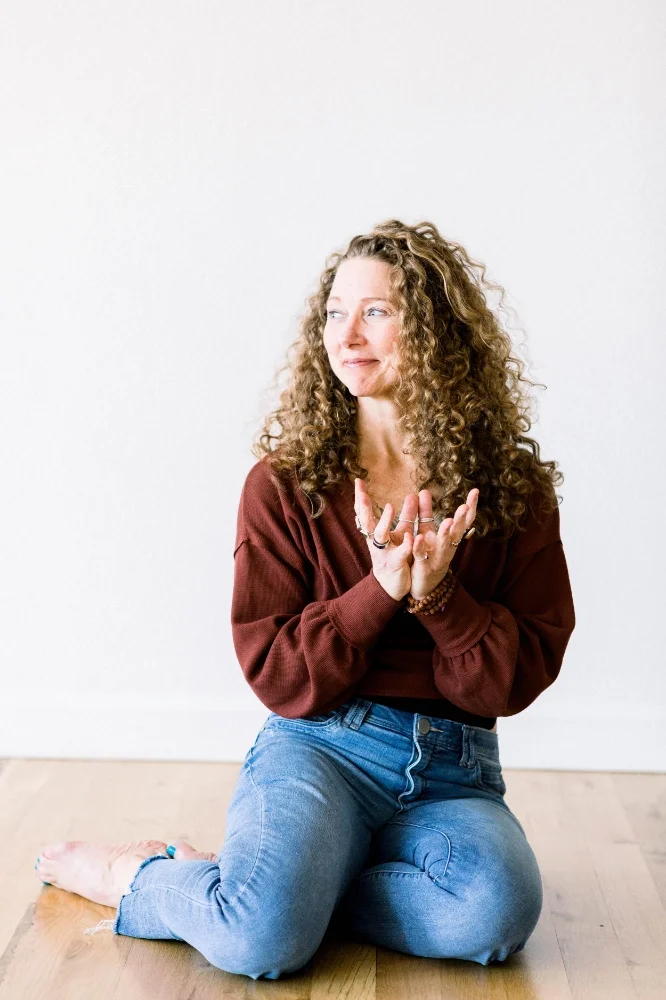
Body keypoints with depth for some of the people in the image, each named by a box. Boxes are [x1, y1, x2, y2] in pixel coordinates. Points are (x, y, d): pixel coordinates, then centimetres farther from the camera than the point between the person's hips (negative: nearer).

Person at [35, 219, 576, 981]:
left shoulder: (513, 487, 3)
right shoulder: (283, 482, 1)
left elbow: (519, 678, 1)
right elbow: (276, 675, -2)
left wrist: (438, 596, -16)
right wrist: (380, 591, -16)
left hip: (453, 771, 2)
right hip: (319, 749, -2)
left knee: (494, 914, -32)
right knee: (264, 941, -29)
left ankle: (269, 880, -9)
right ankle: (133, 874, 4)